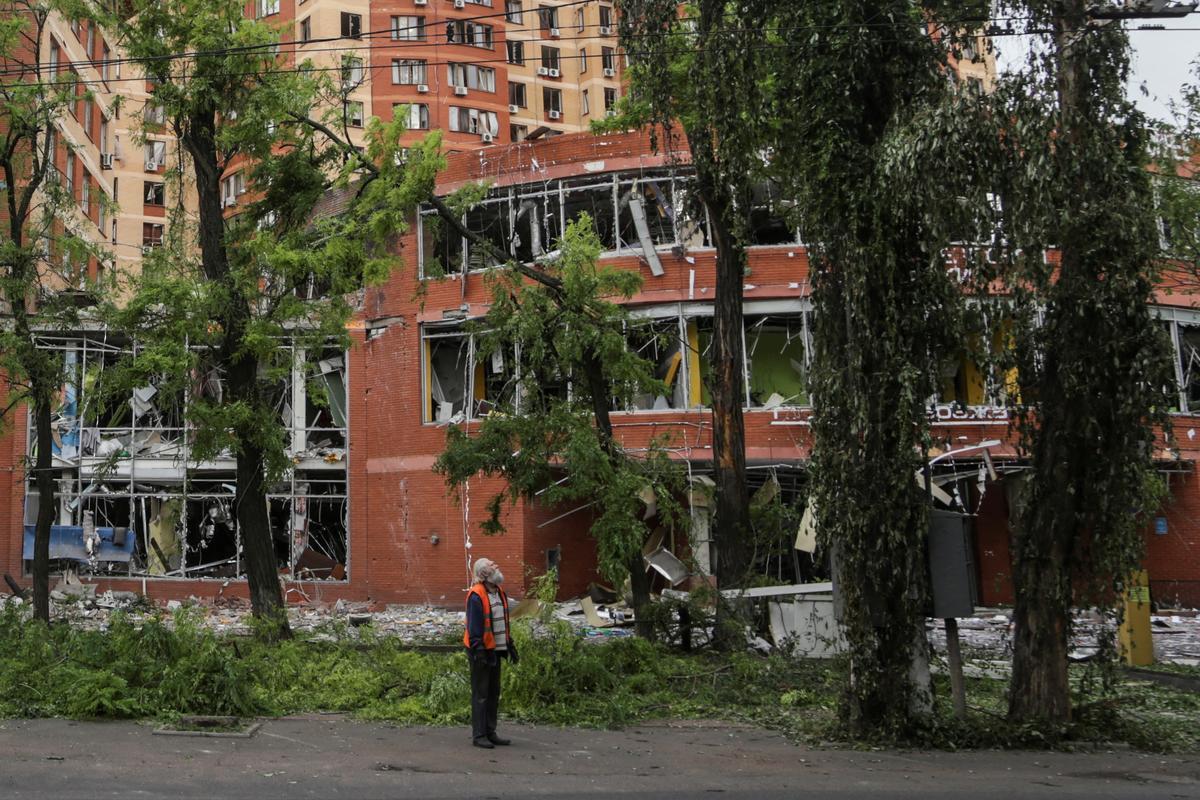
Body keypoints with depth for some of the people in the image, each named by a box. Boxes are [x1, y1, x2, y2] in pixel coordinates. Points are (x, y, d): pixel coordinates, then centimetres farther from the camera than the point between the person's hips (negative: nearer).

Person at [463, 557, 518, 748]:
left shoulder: (499, 593, 12)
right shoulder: (476, 596, -16)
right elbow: (474, 626, -19)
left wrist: (510, 645, 19)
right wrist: (478, 650, -23)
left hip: (495, 649, 9)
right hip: (482, 651, -9)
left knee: (494, 693, 12)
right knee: (480, 694, -4)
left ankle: (490, 733, 20)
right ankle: (479, 735, 2)